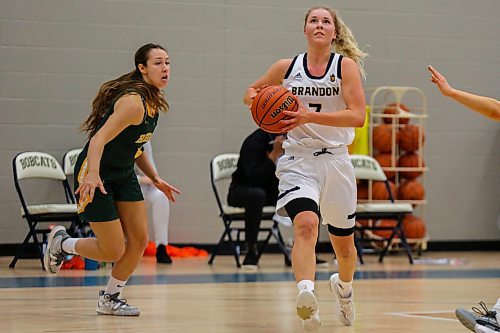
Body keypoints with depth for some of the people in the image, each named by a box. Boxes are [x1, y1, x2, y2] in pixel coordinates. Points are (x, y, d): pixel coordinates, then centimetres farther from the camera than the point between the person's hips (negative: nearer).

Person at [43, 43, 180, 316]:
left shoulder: (153, 102, 4)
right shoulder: (133, 102, -25)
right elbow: (99, 140, -35)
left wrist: (155, 178, 15)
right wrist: (92, 176, -50)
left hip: (123, 175, 9)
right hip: (94, 177, -9)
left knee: (139, 240, 0)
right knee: (113, 252, -6)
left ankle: (110, 299, 17)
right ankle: (61, 243, 21)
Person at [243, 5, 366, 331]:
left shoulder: (346, 66, -3)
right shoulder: (287, 67, 3)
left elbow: (358, 115, -14)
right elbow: (252, 91, 19)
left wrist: (310, 116, -25)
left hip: (335, 160, 1)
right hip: (299, 160, -1)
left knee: (343, 242, 15)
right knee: (305, 224, -29)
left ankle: (344, 286, 46)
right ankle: (306, 294, -46)